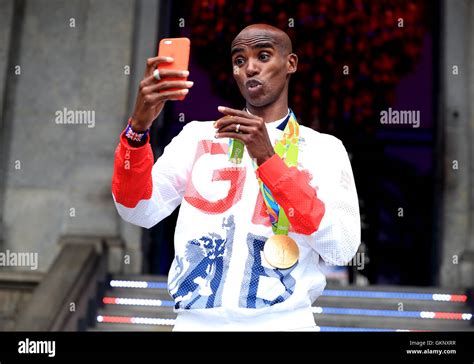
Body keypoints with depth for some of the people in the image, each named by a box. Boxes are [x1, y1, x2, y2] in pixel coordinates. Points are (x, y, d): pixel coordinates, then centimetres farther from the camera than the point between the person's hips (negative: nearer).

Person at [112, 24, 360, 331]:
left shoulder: (325, 149, 3)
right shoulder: (198, 135, 7)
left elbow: (342, 250, -11)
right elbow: (139, 211, -4)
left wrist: (269, 159, -16)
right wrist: (138, 126, -20)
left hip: (282, 322, -1)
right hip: (197, 321, 2)